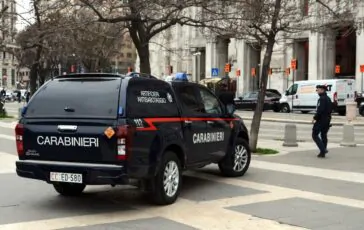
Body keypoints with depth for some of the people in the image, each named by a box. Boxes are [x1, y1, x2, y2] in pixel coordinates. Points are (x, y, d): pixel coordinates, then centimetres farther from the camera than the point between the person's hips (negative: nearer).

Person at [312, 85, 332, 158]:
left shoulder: (322, 99, -17)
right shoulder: (328, 98, 14)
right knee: (324, 135, 13)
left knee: (315, 135, -2)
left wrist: (315, 118, -17)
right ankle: (323, 152, 15)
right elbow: (330, 109, 19)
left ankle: (323, 149, -13)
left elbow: (320, 110, -25)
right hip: (327, 120, 9)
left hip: (321, 120, -9)